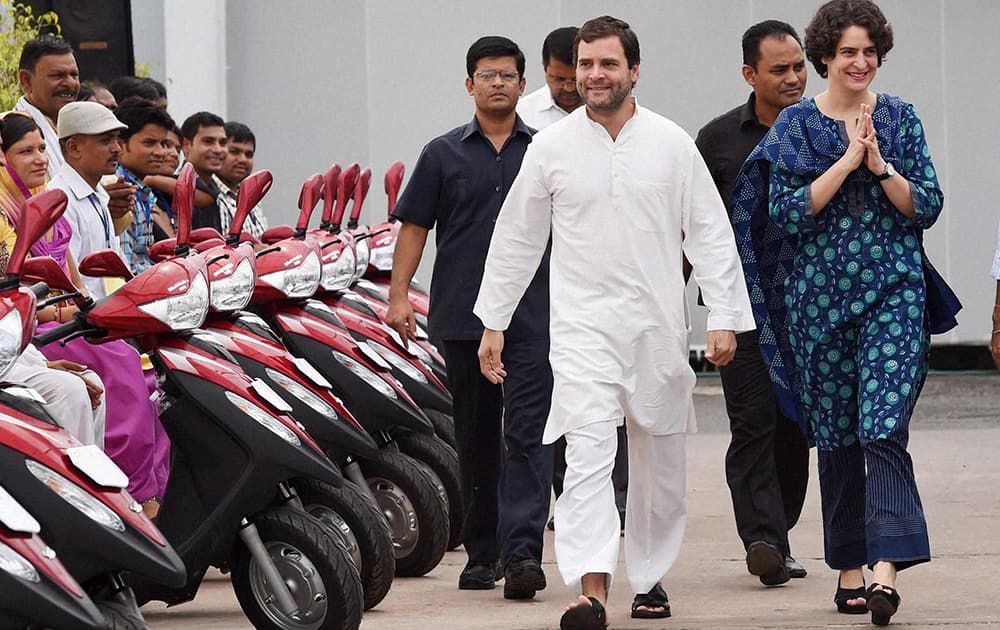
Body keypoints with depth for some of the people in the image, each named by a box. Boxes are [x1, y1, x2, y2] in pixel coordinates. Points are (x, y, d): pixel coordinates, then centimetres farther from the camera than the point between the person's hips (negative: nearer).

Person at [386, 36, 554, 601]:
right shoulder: (445, 154, 9)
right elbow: (415, 226, 8)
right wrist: (398, 294, -2)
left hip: (532, 315, -1)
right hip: (462, 315, 1)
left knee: (527, 433, -12)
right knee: (477, 438, 9)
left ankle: (522, 550, -20)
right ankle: (482, 551, 18)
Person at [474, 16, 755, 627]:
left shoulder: (672, 143, 2)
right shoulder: (551, 147, 1)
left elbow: (710, 233, 4)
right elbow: (516, 239, 10)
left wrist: (725, 317, -3)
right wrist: (493, 321, 10)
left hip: (658, 325, 2)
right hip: (583, 323, -2)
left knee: (659, 461, 10)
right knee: (587, 452, -16)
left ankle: (650, 577, 26)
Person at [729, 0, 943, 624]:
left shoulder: (900, 117, 6)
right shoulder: (796, 124, 3)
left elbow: (927, 206, 3)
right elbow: (788, 211, -8)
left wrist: (881, 165, -12)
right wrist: (848, 160, -14)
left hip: (893, 292, -1)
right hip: (820, 295, 1)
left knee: (884, 428, -15)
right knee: (836, 436, 7)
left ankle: (886, 566, -23)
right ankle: (850, 570, 18)